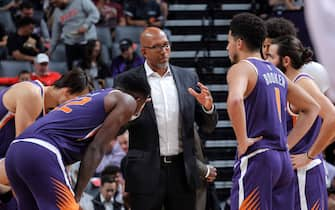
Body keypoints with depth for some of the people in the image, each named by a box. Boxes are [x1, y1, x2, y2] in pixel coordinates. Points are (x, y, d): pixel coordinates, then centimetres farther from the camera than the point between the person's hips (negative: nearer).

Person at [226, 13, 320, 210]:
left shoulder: (241, 69, -6)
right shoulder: (276, 73, 19)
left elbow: (235, 100, -29)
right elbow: (312, 107, 26)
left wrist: (243, 141, -18)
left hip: (255, 158, -8)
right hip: (284, 159, 8)